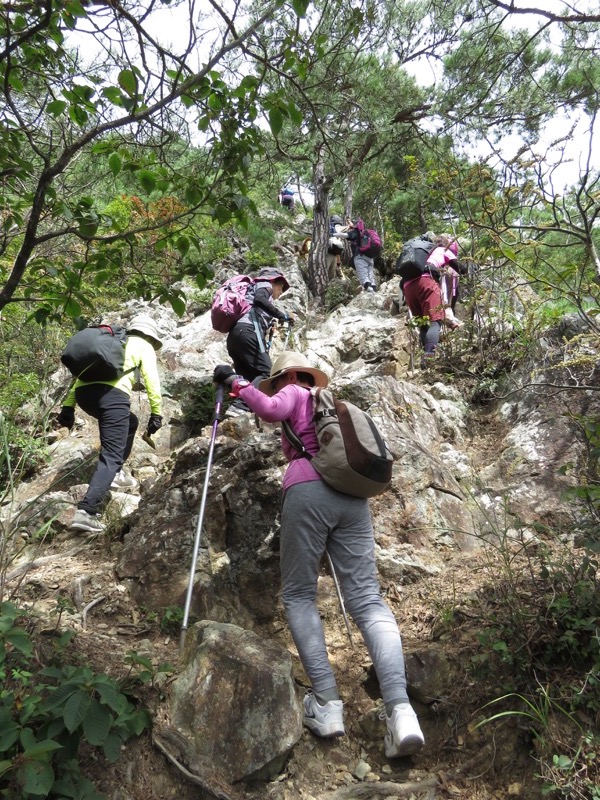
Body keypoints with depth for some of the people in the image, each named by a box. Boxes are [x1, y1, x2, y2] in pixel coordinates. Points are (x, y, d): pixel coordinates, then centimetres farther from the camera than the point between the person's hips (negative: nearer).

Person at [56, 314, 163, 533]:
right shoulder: (145, 346, 22)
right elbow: (151, 380, 6)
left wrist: (68, 405, 23)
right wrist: (156, 413, 6)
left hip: (83, 391, 7)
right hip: (112, 392, -6)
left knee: (129, 423, 30)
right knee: (112, 454, -7)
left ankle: (115, 473, 25)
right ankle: (86, 511, -21)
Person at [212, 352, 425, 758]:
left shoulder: (295, 393, 16)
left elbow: (271, 409, -5)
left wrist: (236, 382, 7)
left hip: (309, 491, -5)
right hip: (353, 496, 5)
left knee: (299, 595, 7)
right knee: (367, 599, -3)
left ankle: (328, 703, -5)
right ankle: (400, 709, -20)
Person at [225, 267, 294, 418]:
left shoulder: (255, 289, 39)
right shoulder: (264, 284, 16)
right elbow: (259, 299, -9)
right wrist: (281, 315, -8)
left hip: (233, 335, 9)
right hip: (247, 331, -9)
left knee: (249, 377, 5)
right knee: (266, 372, -14)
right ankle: (240, 406, -30)